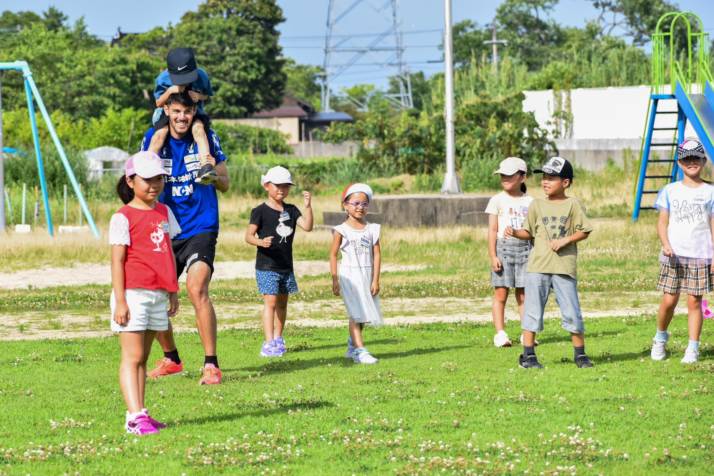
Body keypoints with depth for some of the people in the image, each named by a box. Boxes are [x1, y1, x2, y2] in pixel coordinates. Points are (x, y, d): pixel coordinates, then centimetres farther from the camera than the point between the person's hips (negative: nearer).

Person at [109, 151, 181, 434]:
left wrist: (173, 292, 15)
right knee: (133, 356, -8)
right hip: (133, 294, -7)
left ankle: (138, 416, 11)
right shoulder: (123, 218, -8)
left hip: (158, 294, 7)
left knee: (142, 357, 9)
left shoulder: (165, 213, 12)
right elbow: (117, 262, -11)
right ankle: (136, 416, -14)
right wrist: (120, 301, -15)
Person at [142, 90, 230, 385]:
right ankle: (171, 359, 29)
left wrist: (214, 175, -21)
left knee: (196, 288, -24)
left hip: (200, 229, -4)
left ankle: (211, 365, -20)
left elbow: (225, 184, 2)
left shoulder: (206, 137, -2)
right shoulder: (154, 138, 3)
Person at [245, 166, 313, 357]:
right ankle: (268, 343, -18)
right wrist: (261, 242, -32)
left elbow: (307, 226, -5)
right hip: (266, 265, -6)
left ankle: (278, 338, 26)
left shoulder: (291, 210, 9)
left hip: (286, 266, 6)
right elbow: (249, 235, -12)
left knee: (282, 303, 14)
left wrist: (308, 206, -19)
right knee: (270, 301, -14)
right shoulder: (260, 211, -6)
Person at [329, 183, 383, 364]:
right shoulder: (341, 230, -5)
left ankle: (352, 347, 27)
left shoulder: (372, 229, 3)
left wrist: (375, 280, -4)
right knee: (355, 313, -11)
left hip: (367, 276, 4)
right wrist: (334, 280, -6)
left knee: (362, 314, 11)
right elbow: (333, 254, -2)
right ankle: (360, 350, -16)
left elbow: (377, 255, 2)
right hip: (350, 276, -4)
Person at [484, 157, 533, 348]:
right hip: (504, 247, -2)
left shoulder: (529, 202, 10)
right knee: (501, 293, -5)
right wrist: (493, 256, -8)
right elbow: (492, 230, 0)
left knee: (523, 295, 3)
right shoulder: (497, 200, 3)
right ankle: (500, 334, -3)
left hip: (525, 248, 2)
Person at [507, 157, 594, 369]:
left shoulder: (572, 205, 1)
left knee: (571, 312, 0)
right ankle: (528, 355, 7)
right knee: (533, 310, 2)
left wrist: (565, 240, -12)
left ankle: (580, 354, 12)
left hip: (565, 266, -2)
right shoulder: (537, 205, 8)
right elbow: (529, 232, 13)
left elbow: (584, 231, 1)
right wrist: (515, 233, -6)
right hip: (538, 266, 2)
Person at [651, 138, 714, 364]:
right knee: (669, 300, -1)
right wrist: (666, 244, -13)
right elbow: (662, 222, 5)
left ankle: (693, 349, 3)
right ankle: (660, 337, 22)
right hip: (673, 255, 1)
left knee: (694, 301, -2)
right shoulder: (670, 191, 8)